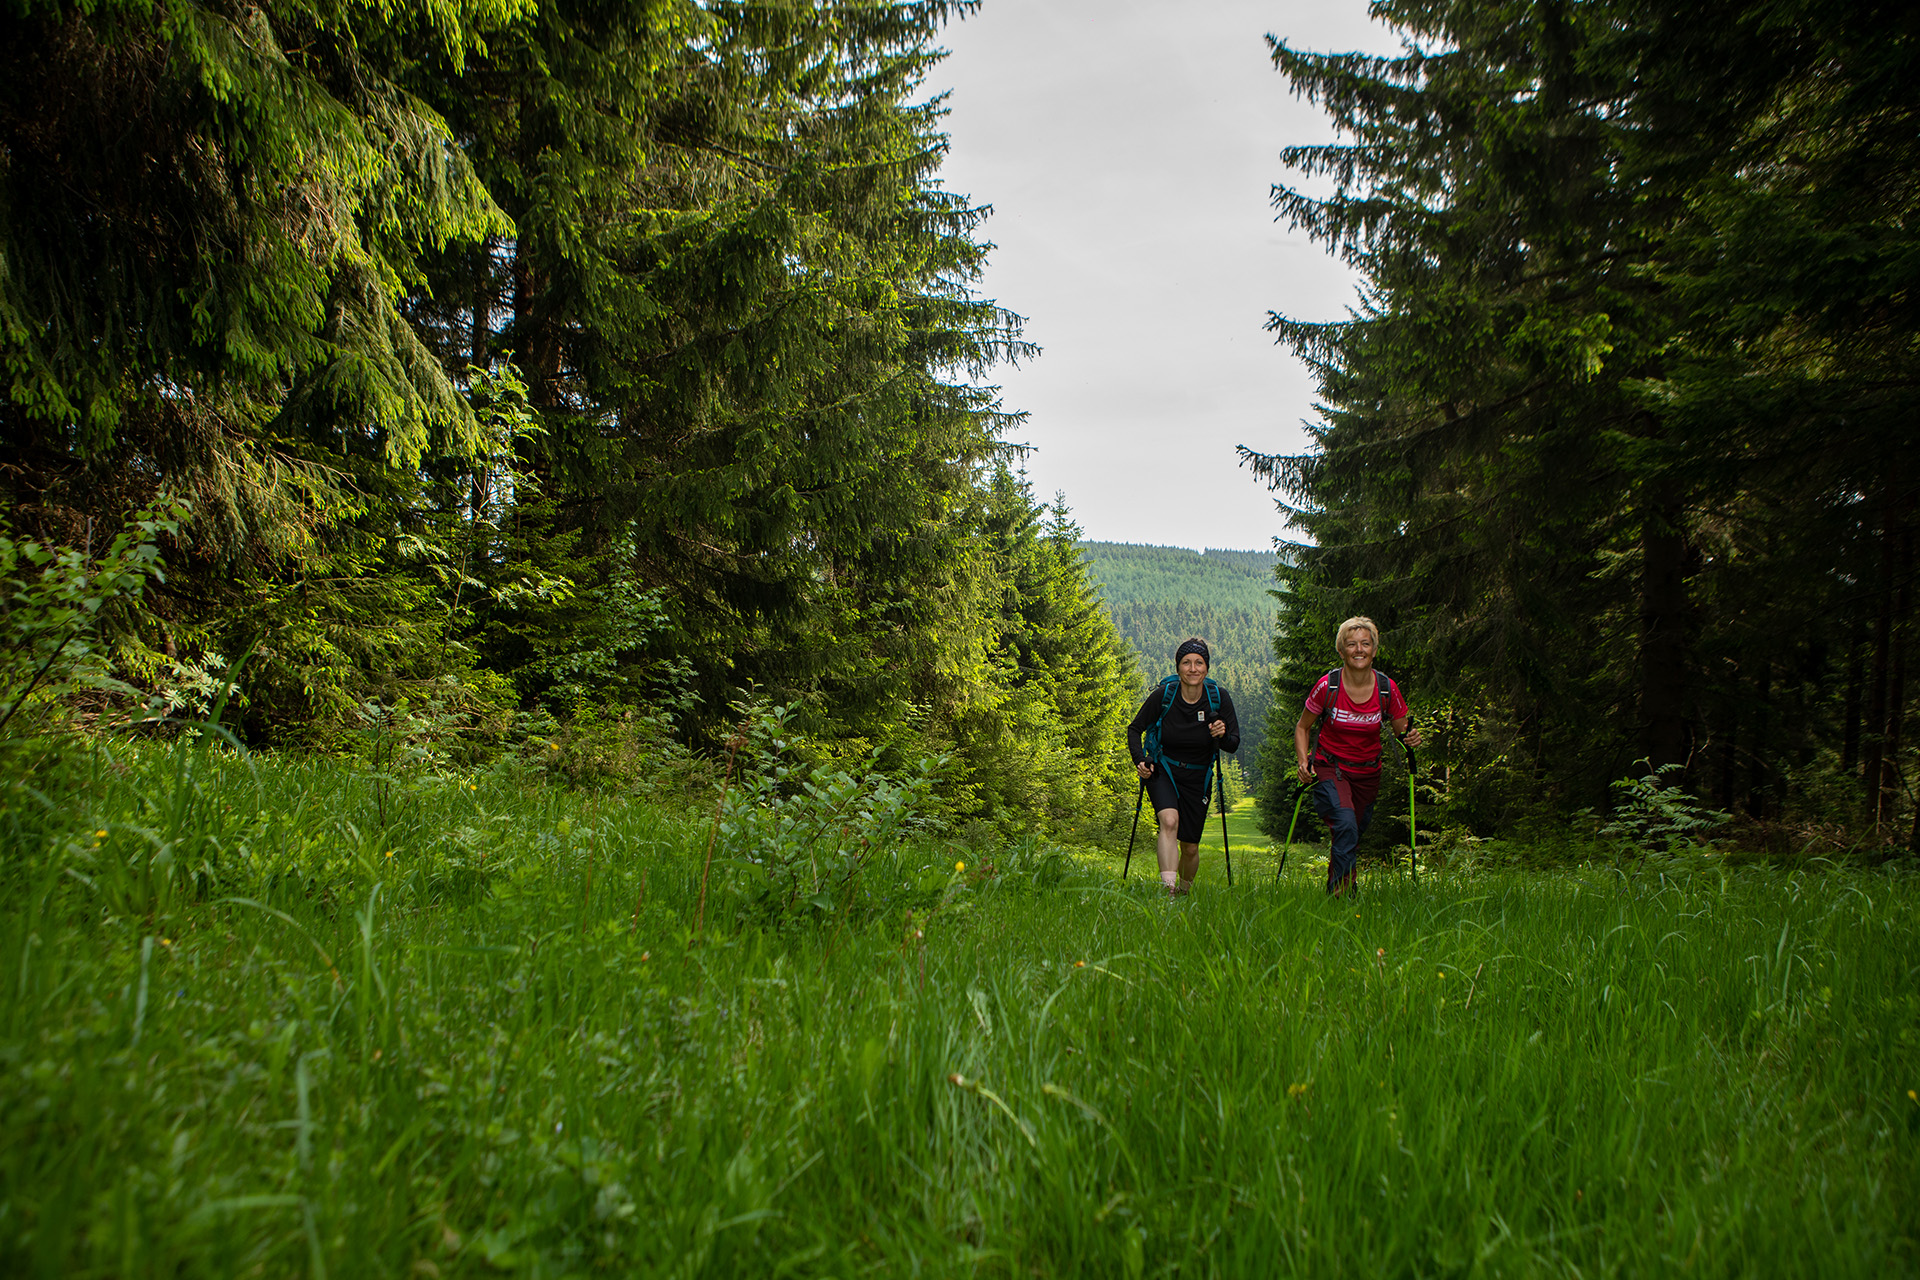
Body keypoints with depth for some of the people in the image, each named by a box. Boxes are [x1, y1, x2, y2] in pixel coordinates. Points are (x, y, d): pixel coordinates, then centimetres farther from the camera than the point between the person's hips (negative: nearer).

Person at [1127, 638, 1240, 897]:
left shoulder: (1218, 697, -11)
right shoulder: (1163, 694, -15)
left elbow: (1234, 744, -5)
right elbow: (1135, 729, -3)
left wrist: (1223, 736, -28)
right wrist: (1140, 761, -19)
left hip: (1197, 778, 2)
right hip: (1162, 771, -2)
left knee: (1190, 848, 5)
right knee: (1170, 821, -30)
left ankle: (1185, 890, 35)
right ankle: (1168, 889, -37)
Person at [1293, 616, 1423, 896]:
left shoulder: (1387, 689, -8)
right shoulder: (1327, 686, -13)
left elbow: (1402, 732, 6)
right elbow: (1303, 727, 1)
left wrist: (1411, 739, -18)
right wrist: (1302, 761, -14)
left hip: (1368, 774, 3)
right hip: (1330, 770, -3)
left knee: (1352, 838, 12)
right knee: (1346, 826, -27)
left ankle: (1332, 889, 37)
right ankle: (1341, 894, -19)